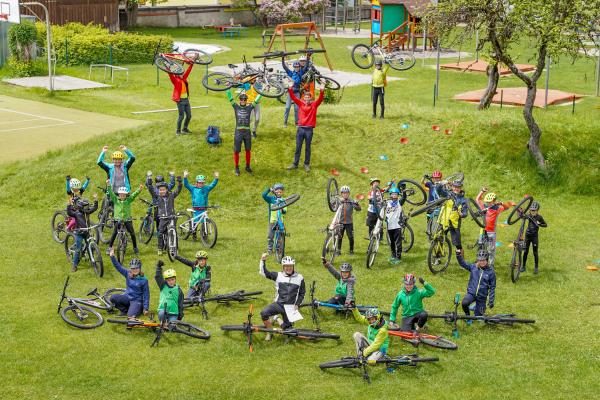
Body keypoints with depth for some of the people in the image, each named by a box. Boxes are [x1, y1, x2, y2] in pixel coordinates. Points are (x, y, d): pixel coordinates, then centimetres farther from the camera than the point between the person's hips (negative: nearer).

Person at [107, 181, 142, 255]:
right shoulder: (115, 199, 2)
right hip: (118, 219, 0)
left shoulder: (129, 200, 0)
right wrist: (108, 186, -25)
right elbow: (111, 193, -10)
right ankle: (110, 247, 3)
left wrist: (139, 190, -32)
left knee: (132, 233, -3)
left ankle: (135, 247, 13)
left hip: (127, 219, 0)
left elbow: (134, 194, -14)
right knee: (114, 233, -7)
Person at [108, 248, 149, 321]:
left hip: (137, 300, -5)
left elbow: (146, 294, -7)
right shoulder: (127, 274, 0)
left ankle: (138, 310, 6)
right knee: (113, 298, -23)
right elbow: (118, 267, -9)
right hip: (127, 297, 5)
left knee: (130, 316, -29)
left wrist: (146, 308, -9)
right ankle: (125, 310, 1)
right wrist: (112, 257, -24)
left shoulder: (144, 280, -10)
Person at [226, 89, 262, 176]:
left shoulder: (249, 107, 3)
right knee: (236, 151, 1)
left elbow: (257, 100, 2)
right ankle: (237, 168, 14)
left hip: (247, 132, 1)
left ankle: (247, 166, 27)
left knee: (248, 150, 11)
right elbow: (229, 97, -2)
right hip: (238, 132, -1)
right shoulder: (236, 107, 1)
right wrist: (228, 88, -6)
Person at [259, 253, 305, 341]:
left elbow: (302, 293, 11)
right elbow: (263, 272, -4)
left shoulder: (299, 278, 3)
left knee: (287, 329, -1)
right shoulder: (278, 275, 2)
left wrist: (297, 304, -1)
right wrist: (263, 261, -16)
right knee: (263, 313, -27)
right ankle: (270, 332, -3)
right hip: (278, 304, 0)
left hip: (290, 307, 0)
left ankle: (282, 324, 37)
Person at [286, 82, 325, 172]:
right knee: (298, 147, 8)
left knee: (307, 148, 8)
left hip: (309, 129, -1)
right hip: (300, 128, 1)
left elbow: (320, 99, -12)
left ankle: (307, 164, 17)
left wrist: (322, 91, -29)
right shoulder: (300, 103, 5)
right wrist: (290, 88, -17)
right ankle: (295, 164, 15)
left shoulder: (314, 104, 2)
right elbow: (293, 97, -2)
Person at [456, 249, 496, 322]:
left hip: (482, 297, 0)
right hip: (471, 293, 0)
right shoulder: (473, 267, -1)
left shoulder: (491, 272, -6)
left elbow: (492, 288, -1)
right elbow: (463, 263, -2)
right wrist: (458, 256, -21)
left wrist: (491, 301, -2)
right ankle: (468, 316, -1)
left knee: (478, 317, 5)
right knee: (464, 303, -33)